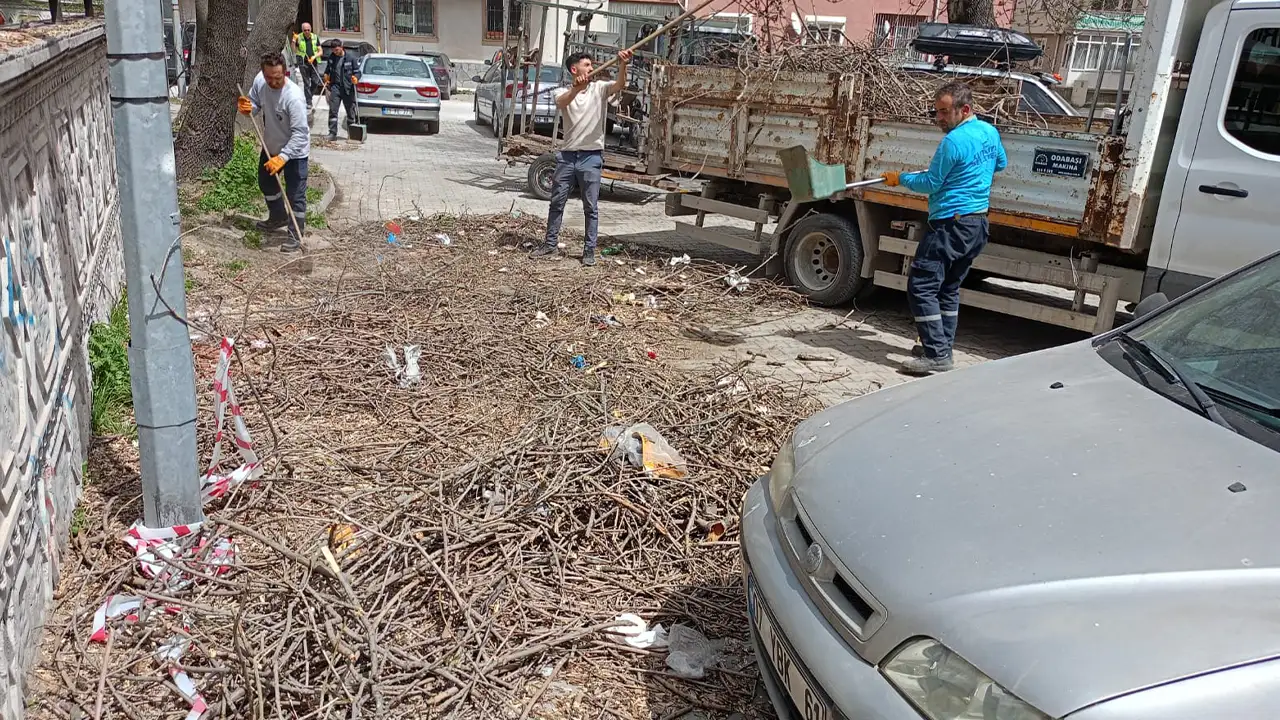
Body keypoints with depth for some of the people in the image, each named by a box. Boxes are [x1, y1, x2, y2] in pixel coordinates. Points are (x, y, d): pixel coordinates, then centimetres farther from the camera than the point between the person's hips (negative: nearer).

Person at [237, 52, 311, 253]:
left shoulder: (293, 97, -34)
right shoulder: (259, 81, -13)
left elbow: (300, 133, -34)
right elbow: (256, 104, 6)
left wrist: (282, 157, -39)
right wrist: (248, 108, -19)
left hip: (295, 151, -8)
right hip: (271, 146, 8)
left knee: (295, 195, -2)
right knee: (266, 183, 25)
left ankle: (296, 236, 11)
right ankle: (279, 217, 48)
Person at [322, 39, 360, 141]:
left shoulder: (350, 58, -3)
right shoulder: (331, 57, 10)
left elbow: (357, 72, 0)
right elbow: (328, 68, 26)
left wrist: (355, 78, -20)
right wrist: (326, 75, 8)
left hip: (348, 88, -2)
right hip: (335, 87, 3)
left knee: (350, 111, 8)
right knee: (333, 110, -8)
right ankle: (332, 133, -6)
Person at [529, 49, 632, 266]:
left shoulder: (599, 88, 3)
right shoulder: (564, 92, 4)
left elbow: (620, 85, -17)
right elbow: (561, 102, -21)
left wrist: (622, 66, -37)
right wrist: (576, 88, -41)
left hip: (592, 157, -1)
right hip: (567, 155, 1)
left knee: (591, 207, 1)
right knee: (556, 202, 9)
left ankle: (589, 250, 9)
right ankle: (550, 245, 21)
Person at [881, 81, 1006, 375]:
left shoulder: (954, 141, -16)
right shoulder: (990, 132, 11)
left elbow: (930, 184, -9)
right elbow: (1000, 163, 30)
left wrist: (900, 179, 5)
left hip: (952, 224, -10)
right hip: (978, 224, 10)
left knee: (921, 287, -9)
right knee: (949, 289, 18)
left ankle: (937, 355, -13)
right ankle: (944, 349, 22)